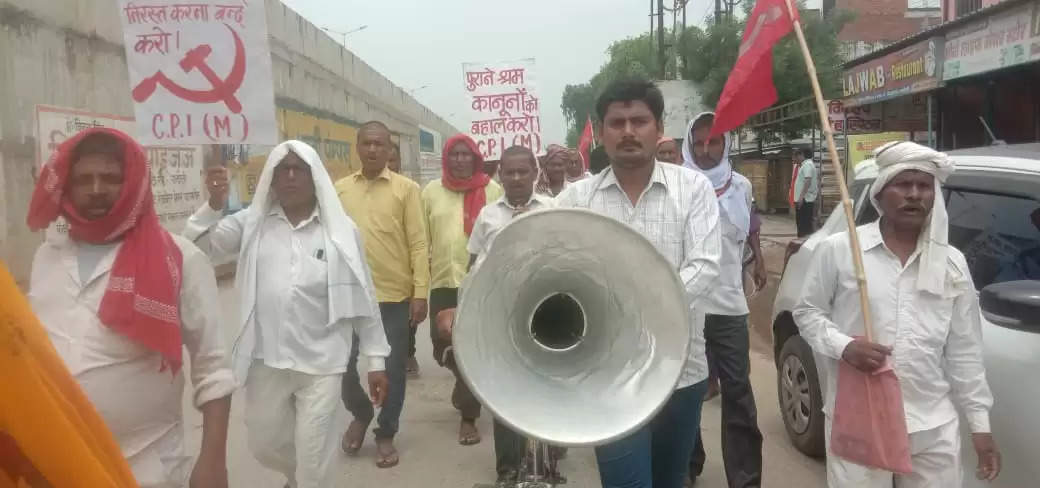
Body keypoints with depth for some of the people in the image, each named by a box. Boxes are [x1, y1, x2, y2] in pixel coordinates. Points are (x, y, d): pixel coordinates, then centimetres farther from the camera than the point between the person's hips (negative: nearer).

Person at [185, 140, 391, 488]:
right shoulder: (252, 223, 3)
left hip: (322, 361, -3)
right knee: (264, 445, 22)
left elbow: (362, 296, 0)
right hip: (266, 360, 3)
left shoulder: (341, 229, -2)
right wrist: (213, 205, -21)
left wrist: (376, 359, 1)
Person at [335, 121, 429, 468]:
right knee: (347, 365, 8)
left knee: (392, 369, 7)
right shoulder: (340, 189, 7)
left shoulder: (406, 189, -2)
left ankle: (385, 435, 26)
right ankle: (360, 415, 37)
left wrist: (420, 293, -10)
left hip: (395, 296, -2)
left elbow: (418, 244, -4)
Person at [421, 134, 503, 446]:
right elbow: (421, 239, 7)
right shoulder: (431, 192, 6)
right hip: (443, 283, 3)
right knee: (443, 348, 9)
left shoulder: (493, 191, 0)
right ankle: (467, 388, 41)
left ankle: (468, 416, 15)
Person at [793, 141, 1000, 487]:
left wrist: (980, 424, 9)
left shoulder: (952, 262, 8)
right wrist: (843, 345, -15)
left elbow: (965, 352, 10)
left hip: (933, 426, 3)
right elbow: (807, 311, 4)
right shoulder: (838, 250, -3)